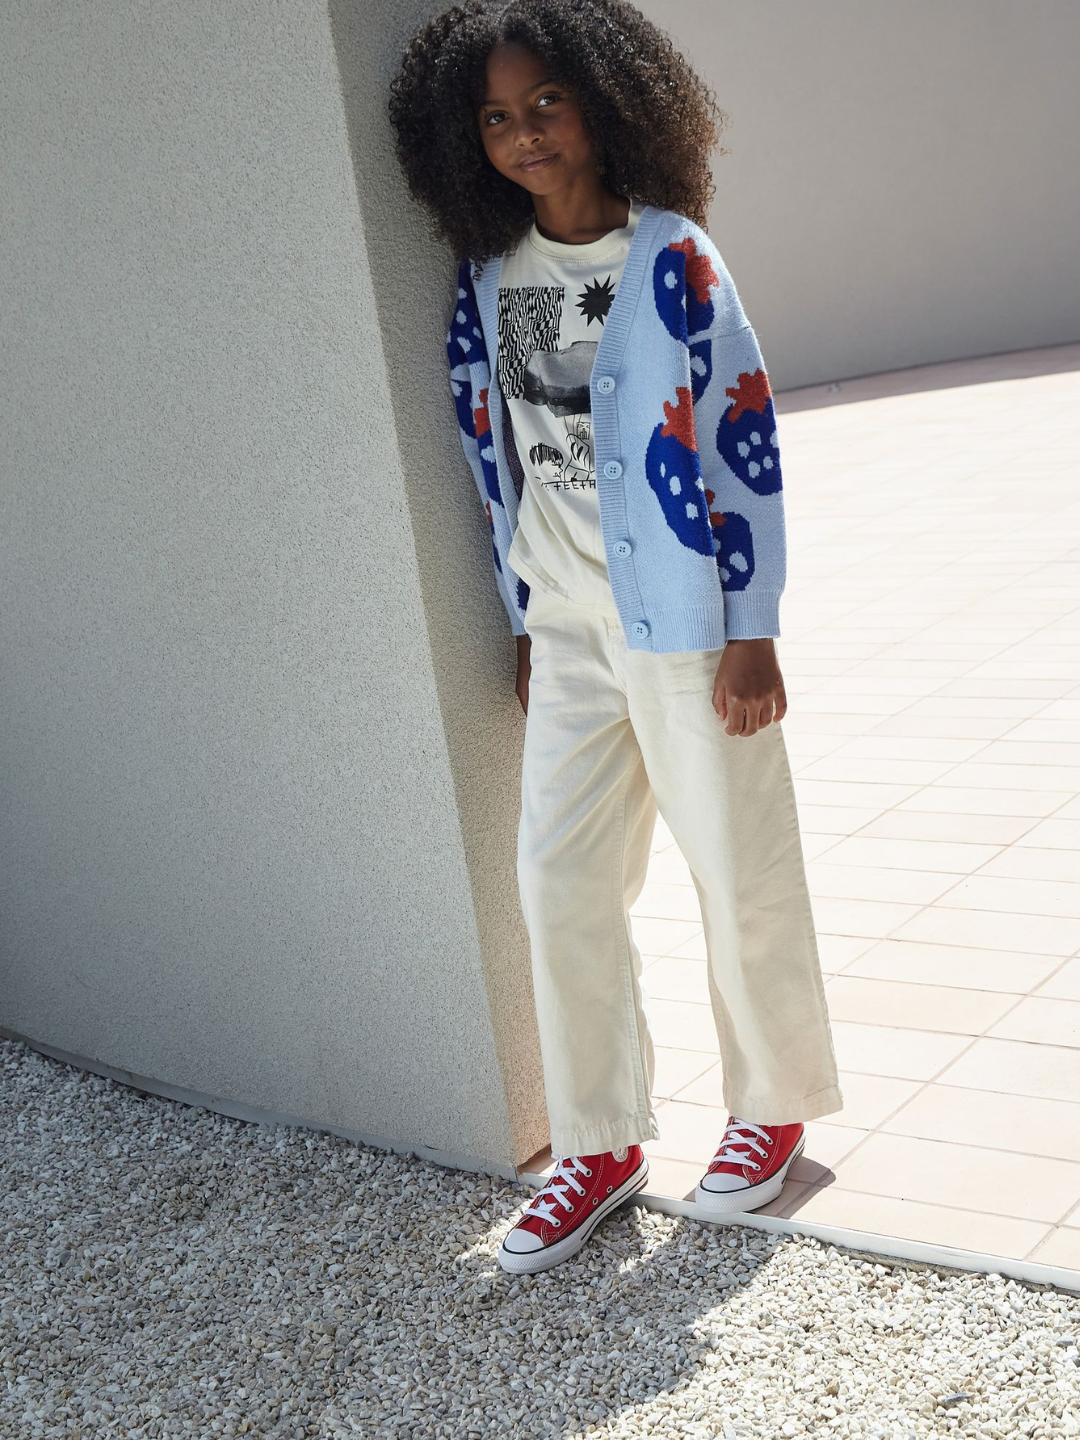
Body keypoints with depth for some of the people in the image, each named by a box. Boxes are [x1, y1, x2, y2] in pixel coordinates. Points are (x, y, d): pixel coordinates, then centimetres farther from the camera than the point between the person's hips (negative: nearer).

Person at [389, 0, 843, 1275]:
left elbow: (745, 443, -10)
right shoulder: (489, 278, 5)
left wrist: (751, 634, -12)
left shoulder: (670, 259, -10)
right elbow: (498, 455, 11)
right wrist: (526, 625, 12)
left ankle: (774, 1109, 29)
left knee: (741, 876, 7)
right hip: (571, 631, 5)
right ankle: (599, 1143, 22)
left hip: (684, 620, -5)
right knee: (558, 880, 7)